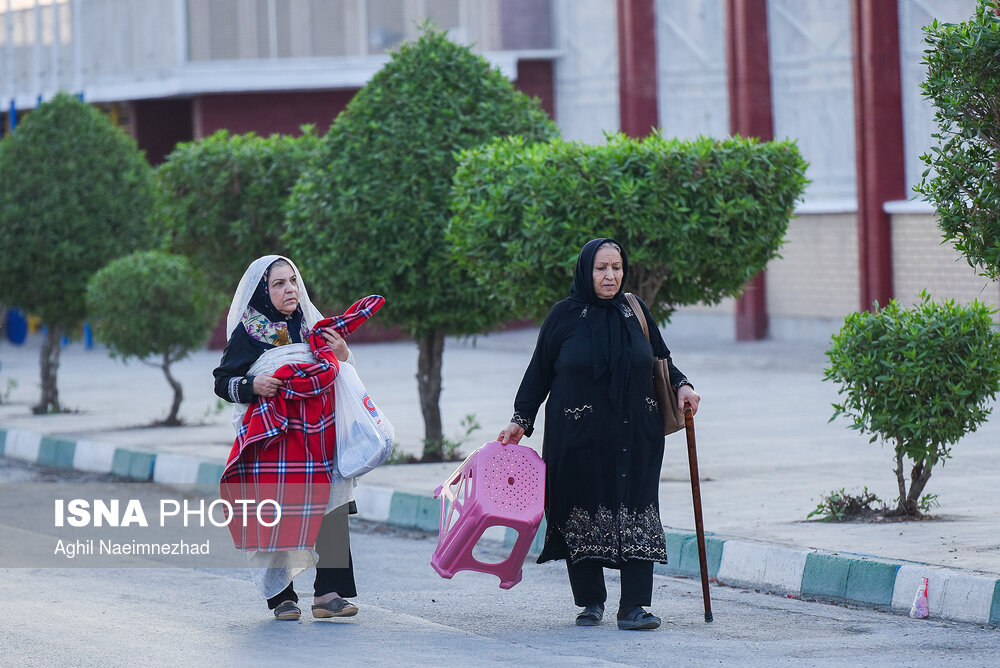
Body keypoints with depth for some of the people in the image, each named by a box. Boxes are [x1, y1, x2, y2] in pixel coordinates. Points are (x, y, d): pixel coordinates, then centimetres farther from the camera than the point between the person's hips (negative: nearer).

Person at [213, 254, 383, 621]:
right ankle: (281, 596, 2)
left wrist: (342, 354, 3)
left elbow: (336, 378, 23)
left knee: (329, 509, -8)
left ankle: (328, 592, -8)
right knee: (275, 518, -7)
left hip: (317, 436, 4)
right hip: (272, 440, -4)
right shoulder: (247, 333, 3)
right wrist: (252, 386, -17)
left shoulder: (312, 327, 16)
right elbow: (223, 382, 1)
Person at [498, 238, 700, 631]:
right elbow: (539, 373, 5)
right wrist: (521, 421, 0)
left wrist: (681, 385, 1)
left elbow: (661, 359, 19)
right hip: (579, 437, -2)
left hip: (634, 438, 2)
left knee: (635, 516, -6)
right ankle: (591, 602, 14)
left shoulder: (636, 312, 7)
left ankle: (633, 606, -6)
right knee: (583, 517, 0)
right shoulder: (565, 316, 0)